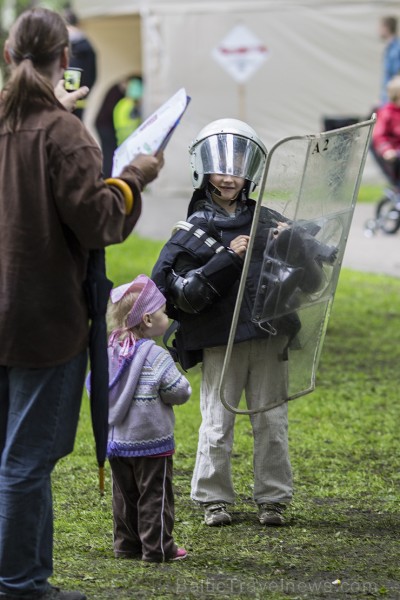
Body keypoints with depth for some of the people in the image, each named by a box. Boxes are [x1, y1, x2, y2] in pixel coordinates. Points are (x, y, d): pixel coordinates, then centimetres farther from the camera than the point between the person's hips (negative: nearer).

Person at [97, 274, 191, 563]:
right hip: (150, 440, -6)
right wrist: (184, 386, 5)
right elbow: (178, 391, -17)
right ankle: (157, 547, 2)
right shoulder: (155, 355, -17)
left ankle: (127, 544, 19)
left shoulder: (110, 352, 3)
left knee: (125, 494, 14)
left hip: (116, 440, 6)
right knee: (155, 495, 1)